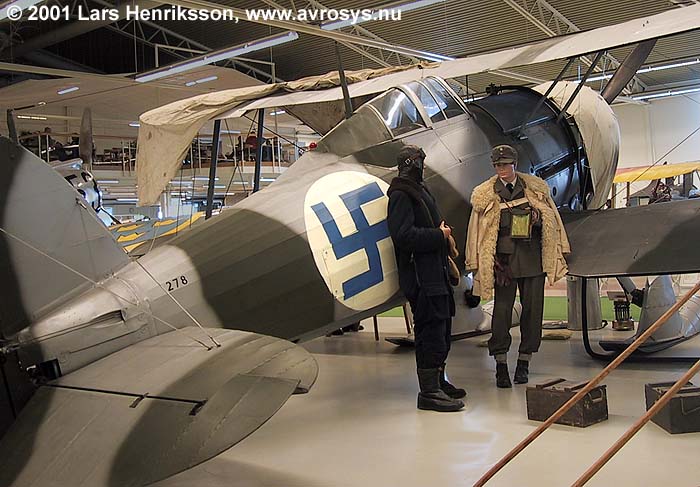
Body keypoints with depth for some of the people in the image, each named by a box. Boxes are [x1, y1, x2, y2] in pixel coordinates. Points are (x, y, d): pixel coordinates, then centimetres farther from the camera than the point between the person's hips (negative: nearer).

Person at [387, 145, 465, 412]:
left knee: (441, 330, 17)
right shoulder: (400, 194, -13)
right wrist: (439, 235, -15)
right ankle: (429, 392, -1)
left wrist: (441, 231, 8)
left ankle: (438, 382, 30)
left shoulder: (418, 190, 20)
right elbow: (403, 235, -23)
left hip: (435, 272, 11)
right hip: (421, 276, -11)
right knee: (431, 332, -8)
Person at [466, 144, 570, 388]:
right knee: (502, 308, -5)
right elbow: (477, 231, 6)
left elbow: (552, 221, 13)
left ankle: (524, 361, 15)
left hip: (532, 257, 2)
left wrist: (557, 254, 6)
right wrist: (478, 263, 1)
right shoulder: (485, 195, 5)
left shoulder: (535, 188, 9)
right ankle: (501, 365, 1)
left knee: (532, 308, 4)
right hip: (503, 256, -2)